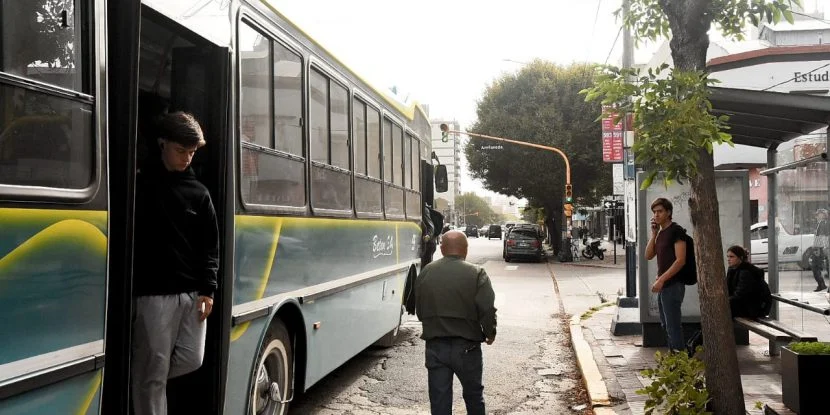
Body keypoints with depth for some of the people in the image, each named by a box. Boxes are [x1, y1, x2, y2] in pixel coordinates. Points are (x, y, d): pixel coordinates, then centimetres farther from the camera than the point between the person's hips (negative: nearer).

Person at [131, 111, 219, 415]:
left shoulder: (198, 192, 11)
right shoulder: (140, 185, 0)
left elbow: (210, 245, 10)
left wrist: (207, 290, 2)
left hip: (193, 293, 4)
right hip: (153, 293, -4)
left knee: (192, 360, 7)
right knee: (153, 372, 0)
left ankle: (141, 379, 30)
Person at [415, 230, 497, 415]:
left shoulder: (426, 273, 2)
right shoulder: (476, 274, -10)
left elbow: (419, 311, 10)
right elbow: (488, 310, -15)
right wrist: (490, 333, 3)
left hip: (435, 346, 2)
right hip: (466, 347, -2)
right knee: (473, 396, 18)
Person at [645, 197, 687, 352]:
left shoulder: (676, 231, -11)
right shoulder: (660, 233, 15)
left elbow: (680, 260, -18)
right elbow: (648, 256, 10)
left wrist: (661, 280, -21)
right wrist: (654, 233, 2)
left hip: (673, 285, -9)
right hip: (663, 285, 9)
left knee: (673, 325, -8)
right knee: (666, 325, 16)